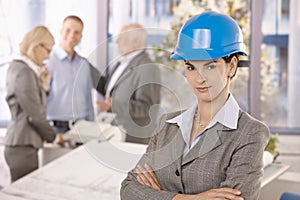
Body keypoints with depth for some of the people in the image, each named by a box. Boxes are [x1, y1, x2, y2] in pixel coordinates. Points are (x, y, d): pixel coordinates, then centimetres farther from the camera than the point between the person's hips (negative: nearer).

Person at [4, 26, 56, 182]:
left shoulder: (19, 67, 13)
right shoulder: (24, 71, -16)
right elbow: (35, 115, -17)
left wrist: (43, 83, 6)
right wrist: (52, 136, -4)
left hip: (24, 144, 10)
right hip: (23, 146, -10)